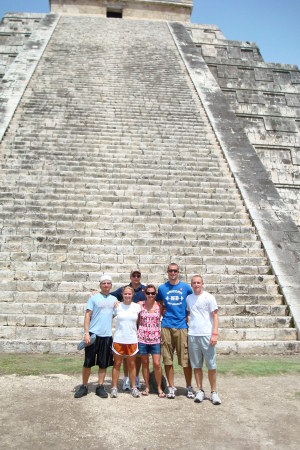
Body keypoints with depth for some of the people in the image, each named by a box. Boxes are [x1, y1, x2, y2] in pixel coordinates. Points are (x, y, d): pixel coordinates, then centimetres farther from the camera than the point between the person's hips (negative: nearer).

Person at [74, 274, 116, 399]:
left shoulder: (114, 299, 11)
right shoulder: (94, 297, -2)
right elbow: (87, 315, -5)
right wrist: (86, 333, -12)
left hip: (107, 335, 3)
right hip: (93, 334, -3)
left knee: (103, 364, 8)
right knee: (88, 363, 3)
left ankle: (100, 387, 20)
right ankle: (84, 386, 18)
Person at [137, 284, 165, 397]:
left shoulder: (159, 305, 1)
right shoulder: (140, 304, 0)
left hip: (155, 339, 0)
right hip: (142, 338, 1)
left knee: (157, 364, -3)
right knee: (145, 363, 9)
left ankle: (159, 387, 15)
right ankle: (147, 387, 24)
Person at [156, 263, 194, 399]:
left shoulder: (186, 287, 4)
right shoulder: (162, 288, 8)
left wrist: (189, 316, 5)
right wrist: (163, 313, 7)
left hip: (182, 326, -1)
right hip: (166, 326, 1)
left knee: (186, 358, 0)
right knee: (167, 359, 5)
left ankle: (189, 387, 17)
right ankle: (171, 387, 18)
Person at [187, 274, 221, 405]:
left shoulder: (209, 297, -2)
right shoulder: (188, 298, 10)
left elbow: (215, 316, -4)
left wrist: (215, 334, -12)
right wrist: (186, 327, 10)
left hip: (207, 335, -3)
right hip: (192, 335, 4)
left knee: (211, 365, 1)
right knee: (196, 365, 9)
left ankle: (214, 392, 14)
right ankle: (200, 391, 20)